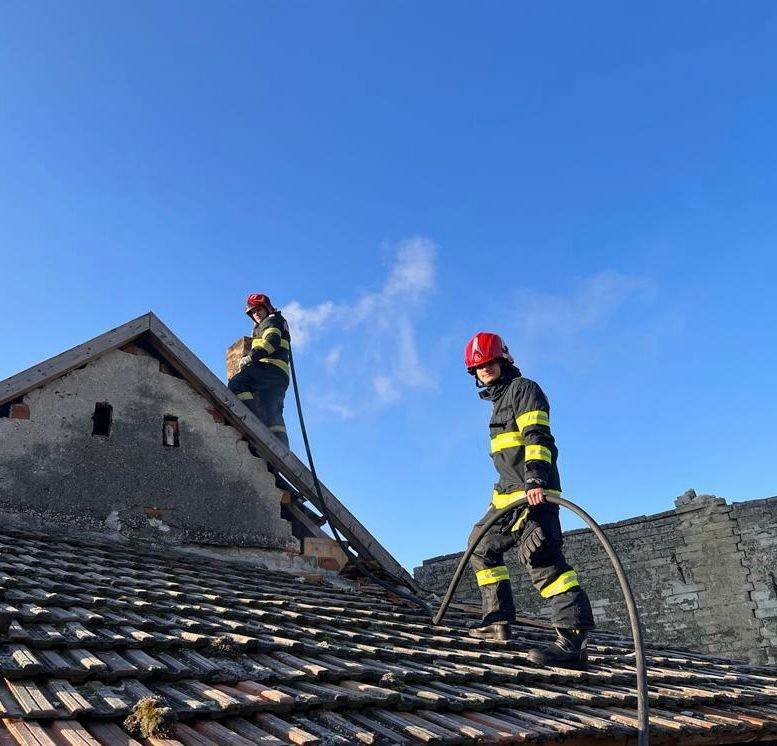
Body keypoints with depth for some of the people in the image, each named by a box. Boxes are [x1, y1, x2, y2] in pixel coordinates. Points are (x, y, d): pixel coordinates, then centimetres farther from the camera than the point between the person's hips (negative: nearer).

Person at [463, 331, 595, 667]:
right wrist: (501, 494, 31)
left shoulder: (523, 389, -1)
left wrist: (535, 479, -29)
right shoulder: (500, 400, 28)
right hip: (510, 494, 11)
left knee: (539, 555, -23)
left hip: (532, 491, -11)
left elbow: (537, 437, -16)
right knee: (483, 545, 16)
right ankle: (498, 619, 17)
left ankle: (574, 636, -27)